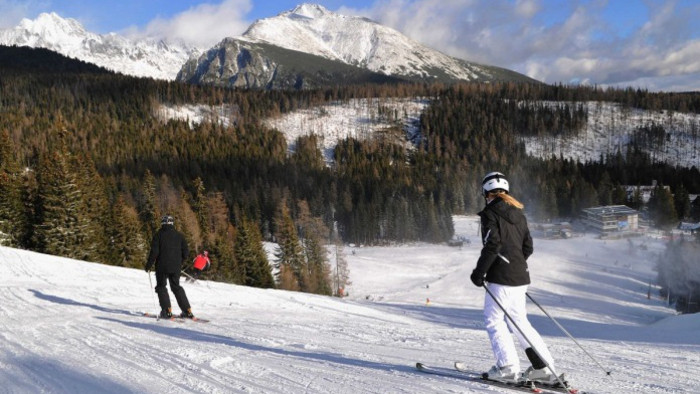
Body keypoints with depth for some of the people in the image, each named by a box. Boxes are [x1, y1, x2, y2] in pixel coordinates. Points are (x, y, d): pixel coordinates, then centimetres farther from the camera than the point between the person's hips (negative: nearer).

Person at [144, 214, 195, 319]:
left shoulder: (159, 235, -5)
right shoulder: (179, 235, 6)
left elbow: (154, 251, -12)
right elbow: (186, 252, 5)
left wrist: (149, 265, -4)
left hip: (162, 267, -4)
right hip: (176, 267, 4)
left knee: (161, 287, 9)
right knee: (176, 287, 15)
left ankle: (167, 310, -3)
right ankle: (187, 311, 10)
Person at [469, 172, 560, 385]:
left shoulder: (491, 213, -9)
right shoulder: (518, 213, 14)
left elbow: (492, 245, -18)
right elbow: (527, 247, 15)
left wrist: (479, 272, -11)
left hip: (501, 278, -8)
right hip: (520, 277, 8)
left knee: (493, 319, 2)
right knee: (519, 321, 14)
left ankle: (508, 367, -1)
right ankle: (543, 367, 12)